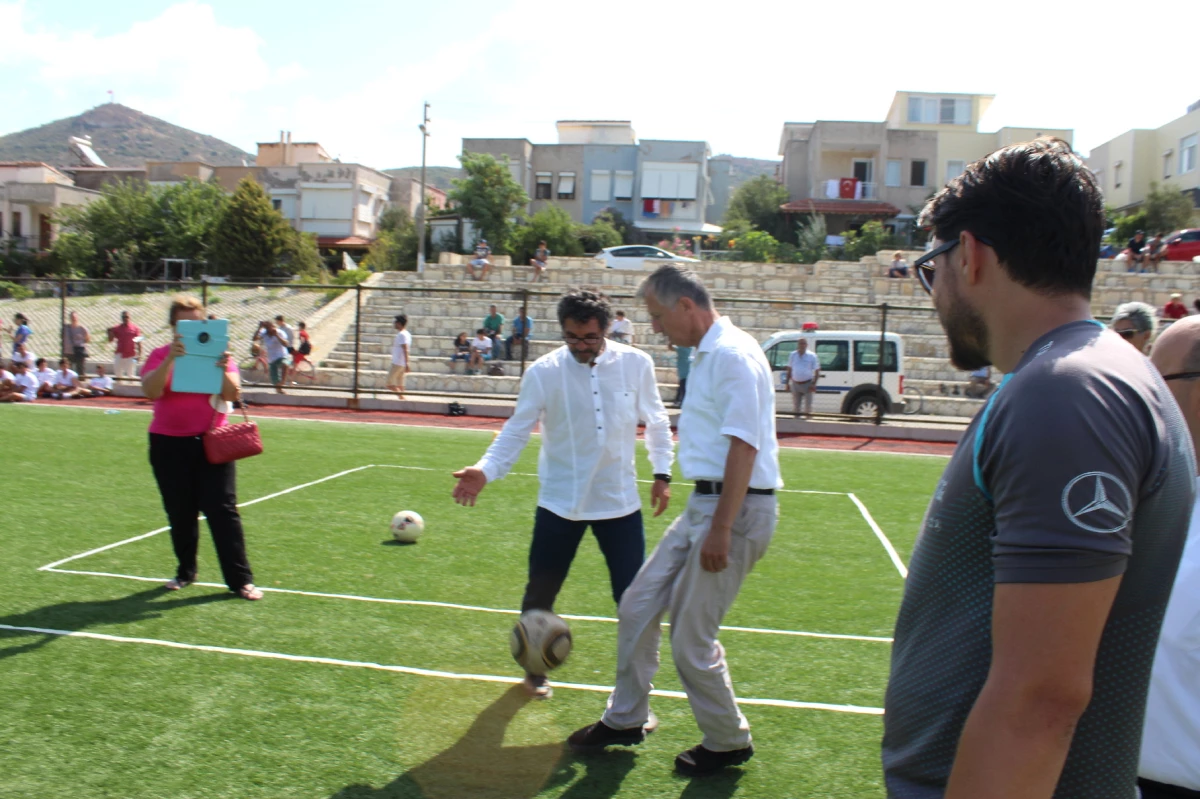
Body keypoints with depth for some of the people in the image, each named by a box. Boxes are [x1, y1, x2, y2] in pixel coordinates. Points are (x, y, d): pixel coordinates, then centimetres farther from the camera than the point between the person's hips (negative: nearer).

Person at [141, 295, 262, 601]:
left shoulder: (217, 353, 3)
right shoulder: (161, 355, 2)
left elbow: (233, 395, -7)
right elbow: (150, 391, -16)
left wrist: (223, 370, -26)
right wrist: (170, 359, -28)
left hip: (211, 443, -1)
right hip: (169, 445, 1)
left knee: (222, 510, -4)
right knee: (180, 513, 9)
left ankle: (240, 579, -2)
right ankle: (185, 572, 26)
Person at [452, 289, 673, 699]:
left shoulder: (636, 364, -5)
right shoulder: (543, 372, -10)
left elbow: (656, 421, 9)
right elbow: (516, 430, -8)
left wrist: (662, 472, 6)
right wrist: (485, 470, -24)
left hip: (621, 501, 1)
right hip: (560, 502, 0)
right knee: (540, 592, 9)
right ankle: (535, 669, 35)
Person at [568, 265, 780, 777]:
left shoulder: (733, 355, -16)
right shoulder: (706, 355, 14)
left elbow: (744, 445, -23)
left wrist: (721, 528, -24)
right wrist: (708, 519, 20)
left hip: (735, 508, -10)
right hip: (703, 504, 10)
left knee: (690, 639, -2)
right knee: (637, 607, 13)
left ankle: (728, 743, 21)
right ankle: (625, 720, 30)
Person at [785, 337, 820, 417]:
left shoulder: (812, 356, -3)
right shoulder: (793, 355, 6)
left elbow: (817, 371, -3)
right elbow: (789, 370, 14)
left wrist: (813, 384, -12)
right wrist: (787, 383, 9)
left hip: (807, 384, -3)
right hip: (795, 384, 3)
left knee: (808, 407, 0)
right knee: (795, 406, 10)